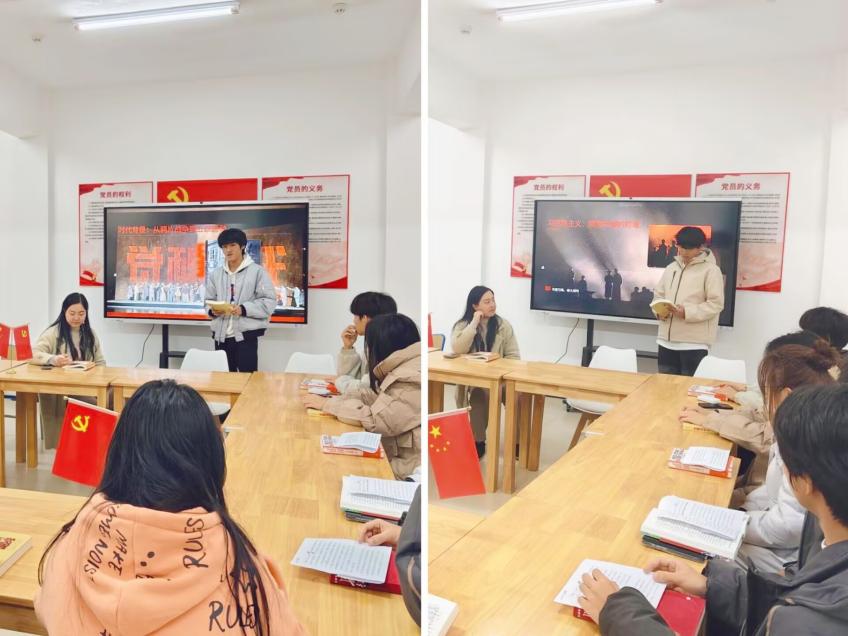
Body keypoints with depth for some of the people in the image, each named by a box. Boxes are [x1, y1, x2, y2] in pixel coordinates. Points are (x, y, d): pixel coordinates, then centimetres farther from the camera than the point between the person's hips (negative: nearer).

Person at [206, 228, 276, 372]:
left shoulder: (257, 271, -4)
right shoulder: (215, 274, 11)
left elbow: (269, 301, -9)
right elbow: (209, 300, 15)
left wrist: (243, 309, -20)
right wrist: (213, 310, -9)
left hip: (246, 335, -5)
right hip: (221, 335, 5)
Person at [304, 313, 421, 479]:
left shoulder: (412, 380, -22)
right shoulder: (402, 370, 10)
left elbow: (375, 420, -24)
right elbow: (372, 397, 9)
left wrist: (327, 405, -13)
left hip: (408, 474, -8)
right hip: (397, 461, 8)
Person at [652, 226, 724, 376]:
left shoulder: (711, 270, -6)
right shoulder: (671, 267, 13)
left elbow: (716, 303, -11)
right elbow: (658, 294, 17)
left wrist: (687, 312, -22)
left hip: (694, 343, -6)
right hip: (667, 340, 6)